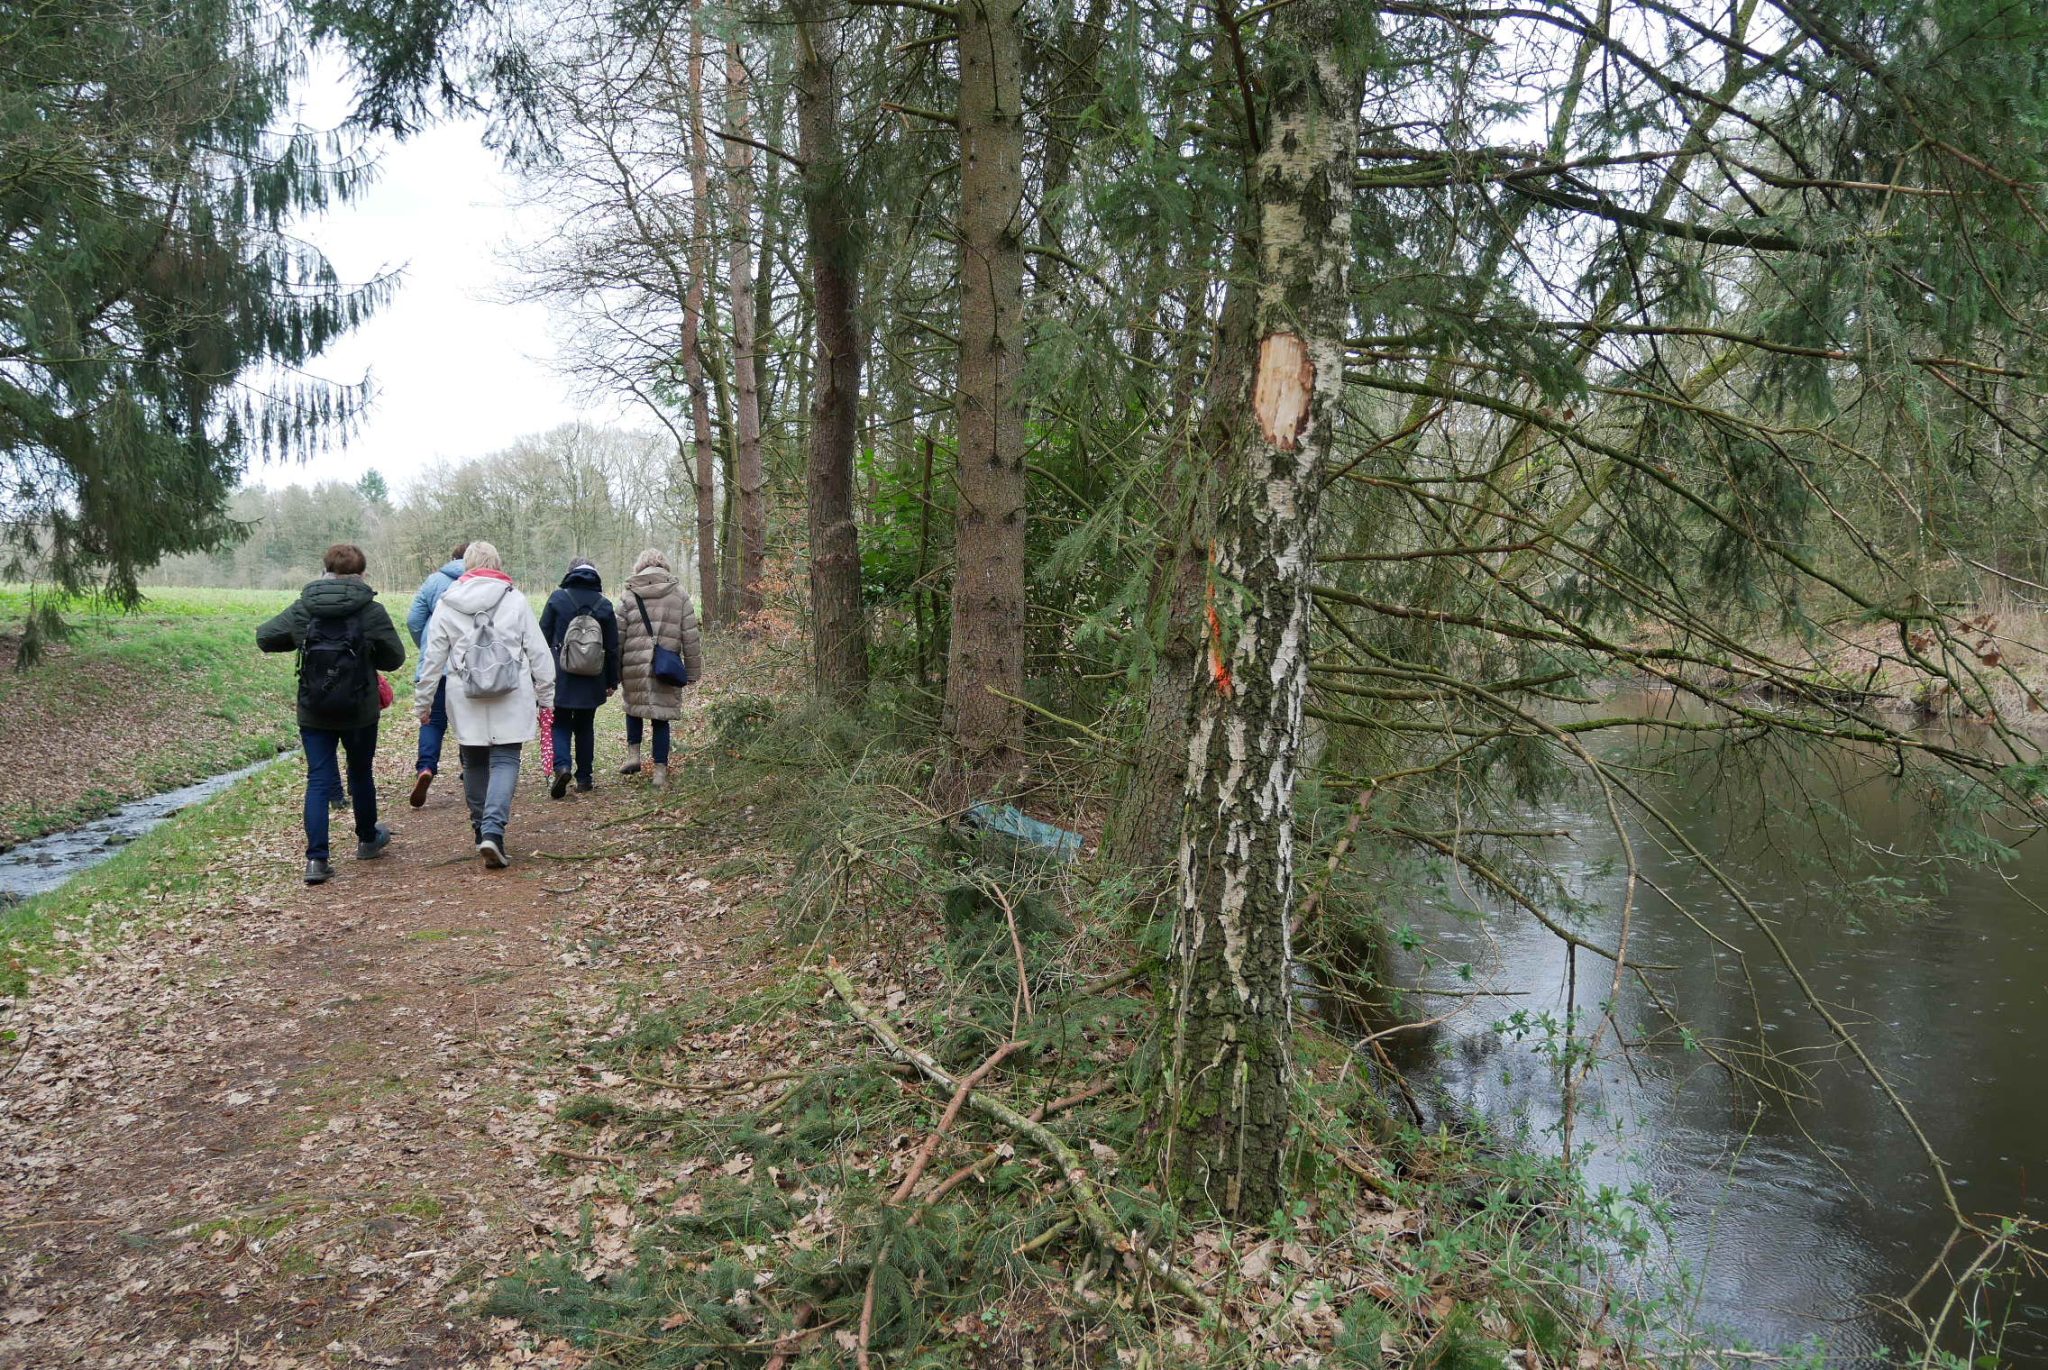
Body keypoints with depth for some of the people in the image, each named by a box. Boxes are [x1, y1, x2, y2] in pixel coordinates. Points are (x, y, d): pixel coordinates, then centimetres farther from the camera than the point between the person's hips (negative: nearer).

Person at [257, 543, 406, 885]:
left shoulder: (302, 609, -3)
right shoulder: (371, 611, -10)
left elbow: (264, 637, 5)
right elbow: (395, 658, -4)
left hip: (313, 713, 1)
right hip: (360, 712, -1)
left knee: (319, 781, 3)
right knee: (361, 775, 17)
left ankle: (316, 859, -6)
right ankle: (367, 840, 36)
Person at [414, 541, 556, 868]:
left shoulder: (446, 604, 4)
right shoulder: (515, 600, 0)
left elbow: (432, 657, 6)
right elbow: (538, 651, 0)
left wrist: (423, 700, 14)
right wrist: (545, 695, 8)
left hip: (465, 700, 2)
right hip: (511, 698, -2)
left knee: (474, 762, 16)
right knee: (505, 761, -1)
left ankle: (481, 828, 25)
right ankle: (492, 830, -19)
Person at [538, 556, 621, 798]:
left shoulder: (558, 598, -4)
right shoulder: (604, 605, 1)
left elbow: (543, 638, -3)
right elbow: (612, 647, 4)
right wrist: (612, 681, 11)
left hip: (560, 677, -2)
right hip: (592, 680, 2)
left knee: (560, 723, 6)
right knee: (585, 726, 14)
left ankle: (561, 765, -18)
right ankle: (584, 778, 16)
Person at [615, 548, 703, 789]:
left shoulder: (629, 596, 3)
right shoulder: (679, 594, 4)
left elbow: (618, 638, 3)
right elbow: (690, 636, 3)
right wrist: (693, 670, 9)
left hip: (634, 667, 0)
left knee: (634, 708, 24)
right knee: (662, 718, 8)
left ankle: (633, 754, 12)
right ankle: (660, 771, 8)